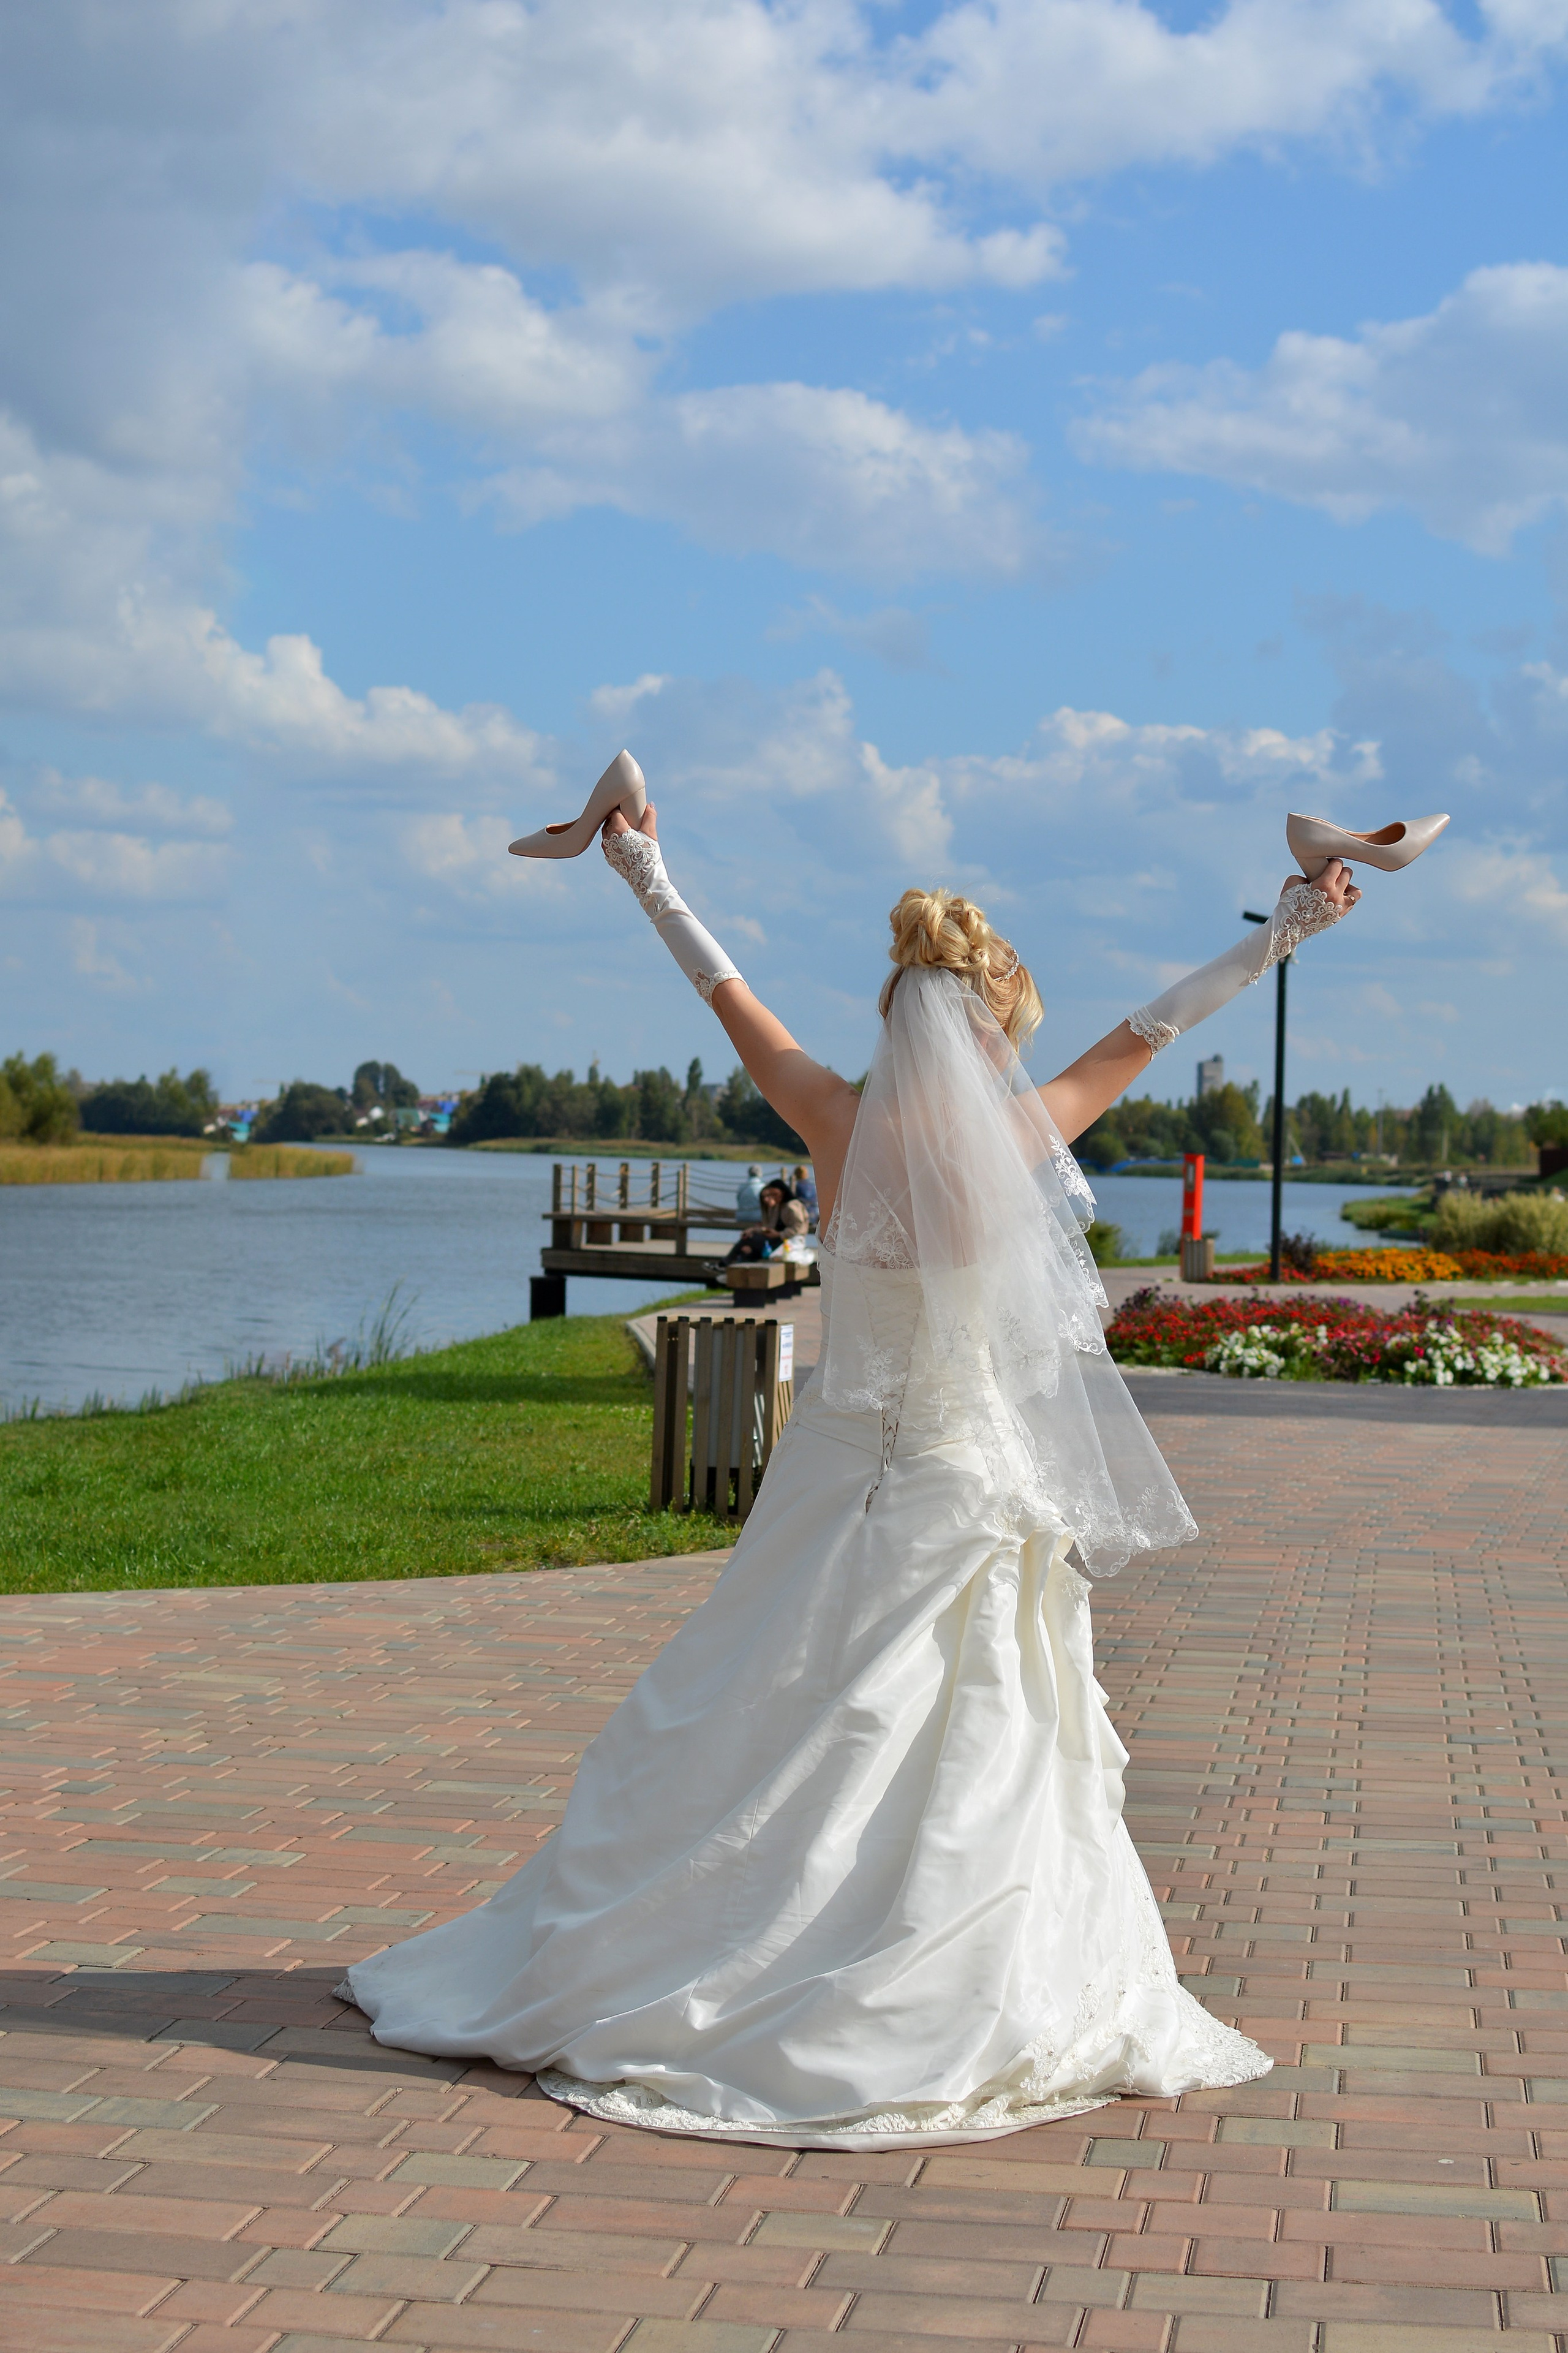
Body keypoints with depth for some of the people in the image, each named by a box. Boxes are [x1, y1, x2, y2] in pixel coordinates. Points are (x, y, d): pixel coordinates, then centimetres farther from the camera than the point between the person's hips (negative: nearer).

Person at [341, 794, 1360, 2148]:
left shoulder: (843, 1127, -5)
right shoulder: (1026, 1136, -9)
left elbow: (737, 1005, 7)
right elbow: (1154, 1028, 3)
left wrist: (653, 887, 21)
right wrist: (1289, 930, 15)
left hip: (843, 1481, 3)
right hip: (973, 1494, -3)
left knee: (756, 1730, 10)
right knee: (976, 1757, 2)